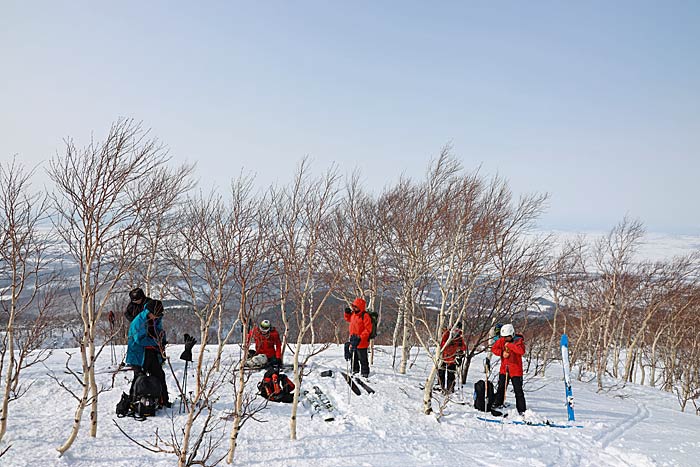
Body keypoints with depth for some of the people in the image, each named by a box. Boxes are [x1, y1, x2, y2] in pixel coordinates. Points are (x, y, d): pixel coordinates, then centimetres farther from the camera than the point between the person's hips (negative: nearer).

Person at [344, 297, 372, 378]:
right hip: (353, 340, 8)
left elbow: (368, 329, -18)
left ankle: (365, 373, 11)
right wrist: (347, 313, 10)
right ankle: (355, 370, 34)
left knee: (363, 358, 0)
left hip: (361, 341, -8)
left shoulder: (365, 316, -16)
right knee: (353, 357, 18)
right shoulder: (353, 314, 7)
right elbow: (348, 319, 30)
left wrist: (361, 337, -24)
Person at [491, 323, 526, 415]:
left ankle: (522, 410, 4)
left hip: (516, 370, -4)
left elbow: (522, 351, -26)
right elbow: (494, 348, 4)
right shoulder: (502, 340, 2)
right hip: (504, 368, 4)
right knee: (501, 387, 10)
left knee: (518, 391, -1)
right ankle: (497, 404, 24)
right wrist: (502, 352, -13)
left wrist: (509, 345, -24)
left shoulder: (519, 340, -10)